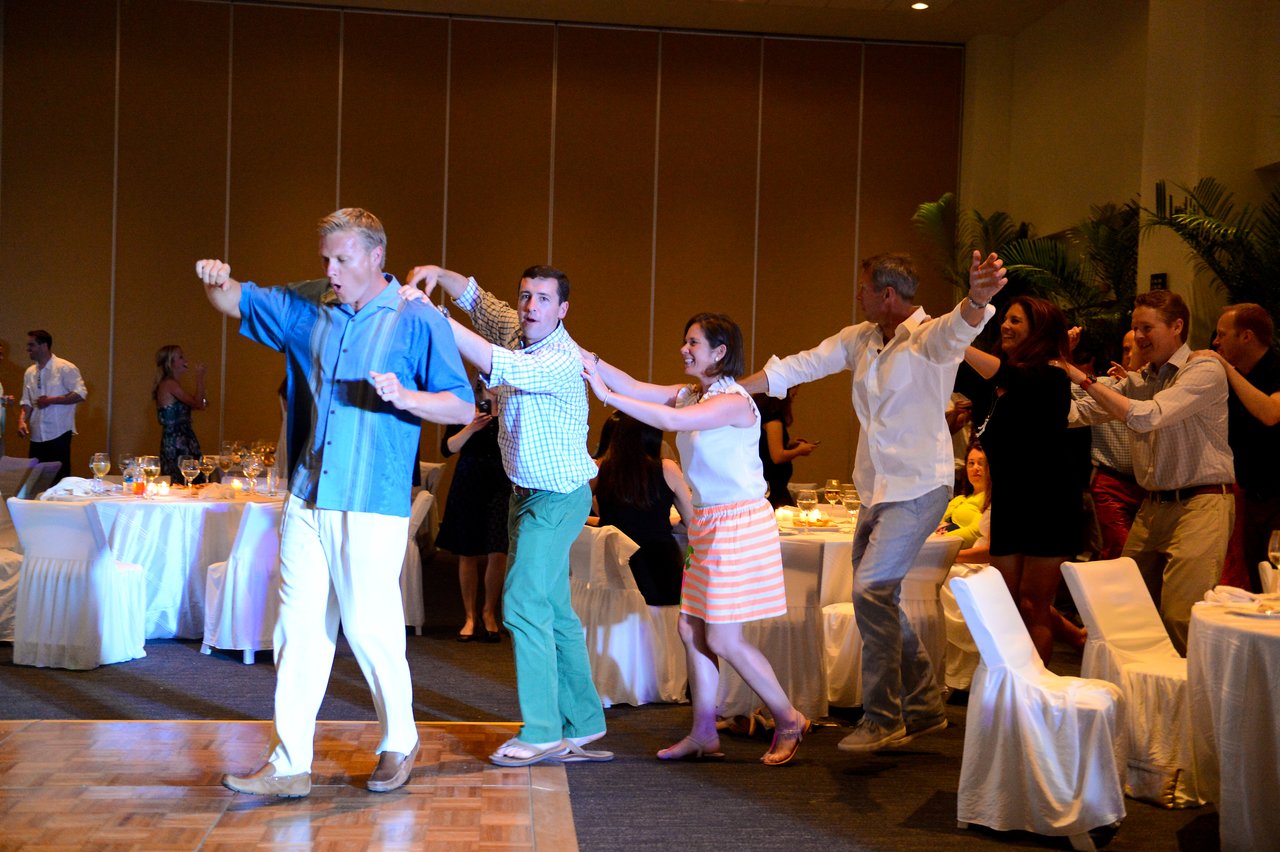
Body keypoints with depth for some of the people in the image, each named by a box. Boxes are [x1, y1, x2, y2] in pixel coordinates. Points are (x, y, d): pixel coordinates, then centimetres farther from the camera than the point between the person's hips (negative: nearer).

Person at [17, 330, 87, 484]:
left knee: (60, 477, -4)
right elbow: (27, 402, 14)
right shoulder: (29, 372, 13)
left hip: (59, 435, -6)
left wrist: (51, 400, -15)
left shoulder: (65, 368, -7)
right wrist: (22, 421, -4)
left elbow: (81, 394, -13)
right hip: (37, 436, 6)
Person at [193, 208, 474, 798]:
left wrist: (405, 397, -22)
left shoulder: (417, 320, -3)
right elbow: (236, 302, 19)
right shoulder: (310, 313, 13)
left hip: (372, 505, -5)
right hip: (307, 499, 5)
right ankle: (290, 762, 12)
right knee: (299, 628, 5)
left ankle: (400, 744, 20)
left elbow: (463, 406, -4)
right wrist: (217, 280, -4)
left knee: (369, 628, -2)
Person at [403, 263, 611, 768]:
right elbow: (474, 298, 12)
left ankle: (542, 732, -6)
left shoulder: (563, 362, -23)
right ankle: (583, 721, 19)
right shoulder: (513, 328, 2)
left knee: (523, 604, -12)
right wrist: (438, 275, -11)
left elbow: (499, 366, -37)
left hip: (557, 498, -9)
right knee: (555, 610, 11)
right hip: (527, 494, 9)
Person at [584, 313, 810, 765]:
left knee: (723, 640, -5)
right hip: (706, 522, 9)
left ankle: (789, 719, 12)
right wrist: (589, 359, -9)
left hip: (739, 524, -9)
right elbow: (637, 389, 2)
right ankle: (704, 733, 18)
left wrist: (606, 395, -28)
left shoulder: (734, 402, -17)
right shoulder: (691, 393, 9)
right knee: (692, 631, 9)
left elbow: (671, 420, -29)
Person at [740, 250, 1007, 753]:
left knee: (871, 589, -17)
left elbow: (956, 331, -38)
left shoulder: (928, 338, -16)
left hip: (918, 488, -9)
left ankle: (883, 719, -4)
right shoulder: (861, 339, 7)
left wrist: (977, 300, -62)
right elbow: (804, 365, 10)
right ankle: (924, 708, 27)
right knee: (876, 599, 13)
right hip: (876, 489, 9)